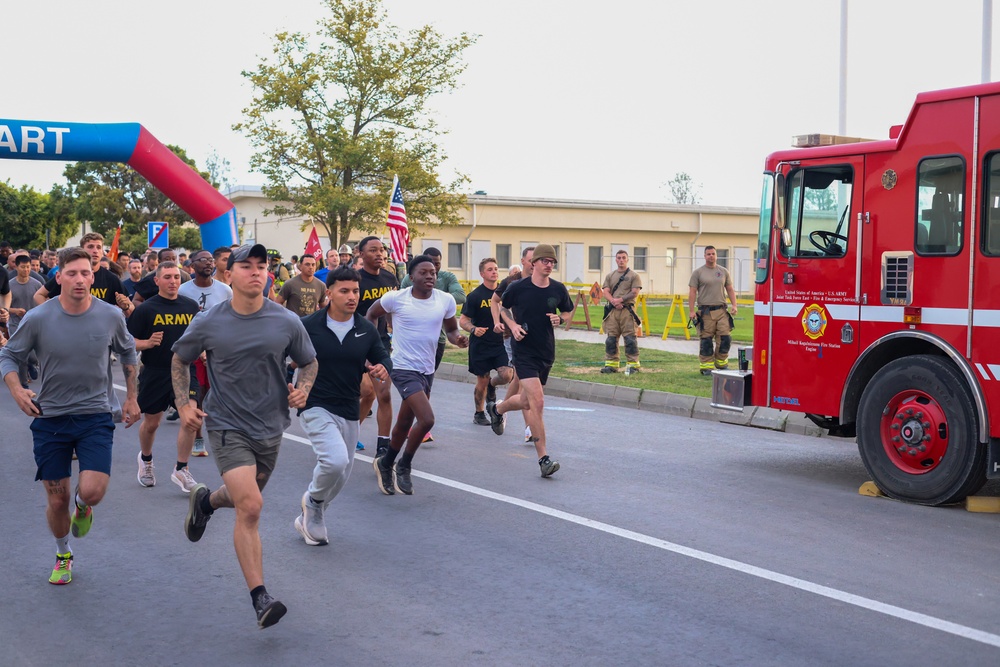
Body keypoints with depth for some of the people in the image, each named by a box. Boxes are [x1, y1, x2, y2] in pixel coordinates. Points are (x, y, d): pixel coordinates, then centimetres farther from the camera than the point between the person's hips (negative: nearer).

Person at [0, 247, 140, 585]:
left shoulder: (111, 316, -5)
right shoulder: (37, 319, -10)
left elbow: (127, 353, 14)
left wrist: (131, 397, 15)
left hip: (95, 416, 0)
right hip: (50, 417, 0)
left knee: (91, 491, -17)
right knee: (57, 500, 6)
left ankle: (82, 506, 22)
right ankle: (63, 555, 35)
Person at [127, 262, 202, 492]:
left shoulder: (191, 306, 5)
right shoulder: (146, 308, -5)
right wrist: (148, 343, -22)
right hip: (154, 374, -2)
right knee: (151, 423, 12)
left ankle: (181, 470, 1)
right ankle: (145, 459, 42)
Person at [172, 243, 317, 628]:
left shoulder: (287, 323, -5)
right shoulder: (208, 324, -8)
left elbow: (309, 362, 11)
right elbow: (179, 360, 10)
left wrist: (303, 388, -9)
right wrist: (183, 405, -1)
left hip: (270, 427, 4)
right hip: (227, 426, -4)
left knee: (244, 498, 23)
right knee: (250, 507, -19)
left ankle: (205, 501, 59)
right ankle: (260, 598, -14)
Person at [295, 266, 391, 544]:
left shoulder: (366, 330, 0)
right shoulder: (308, 326, -10)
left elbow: (382, 358, 10)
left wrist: (383, 369, -14)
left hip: (349, 411, 5)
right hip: (316, 407, -5)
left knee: (340, 475, 14)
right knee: (335, 461, -27)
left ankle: (309, 519, 40)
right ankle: (313, 500, 6)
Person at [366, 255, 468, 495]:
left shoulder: (446, 301, -1)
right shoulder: (396, 298, -10)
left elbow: (450, 328, 13)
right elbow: (372, 314, 6)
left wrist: (457, 339, -9)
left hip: (427, 370, 6)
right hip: (404, 368, -5)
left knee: (405, 423, 17)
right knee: (427, 419, -19)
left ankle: (385, 464, 40)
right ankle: (404, 467, 2)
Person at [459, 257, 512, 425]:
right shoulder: (475, 296, -8)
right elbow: (463, 320, -8)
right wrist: (474, 329, -26)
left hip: (500, 343, 3)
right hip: (480, 346, -3)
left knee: (507, 375, -15)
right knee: (482, 381, 4)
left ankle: (492, 385, 19)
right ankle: (479, 414, 24)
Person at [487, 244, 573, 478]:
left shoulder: (558, 289, 0)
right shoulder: (518, 288, -8)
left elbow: (568, 312, 16)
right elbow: (503, 307, 10)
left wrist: (560, 319, -6)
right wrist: (513, 325, -6)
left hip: (547, 352, 5)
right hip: (524, 352, -5)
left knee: (526, 401, 19)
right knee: (537, 402, -18)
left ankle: (497, 409, 53)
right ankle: (544, 459, -15)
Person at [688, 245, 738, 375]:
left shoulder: (723, 271, 13)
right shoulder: (698, 272, 3)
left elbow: (730, 290, 15)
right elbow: (692, 292, -1)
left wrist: (734, 305, 1)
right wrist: (691, 311, -9)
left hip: (721, 311, 3)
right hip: (705, 312, -3)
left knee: (724, 338, -3)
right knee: (706, 340, 0)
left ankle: (721, 363, 11)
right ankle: (706, 366, 6)